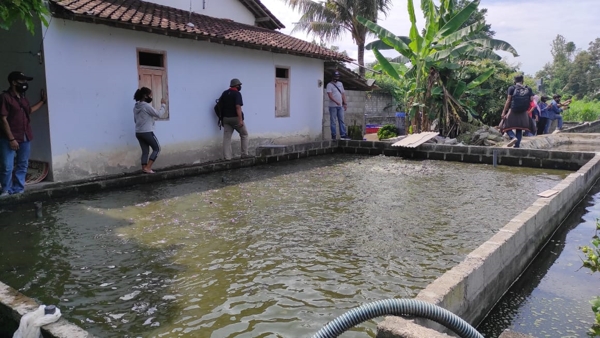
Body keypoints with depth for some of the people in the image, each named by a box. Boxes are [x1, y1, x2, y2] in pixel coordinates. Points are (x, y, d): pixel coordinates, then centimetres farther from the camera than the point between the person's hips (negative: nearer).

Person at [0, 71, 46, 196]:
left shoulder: (23, 98, 11)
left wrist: (42, 101, 31)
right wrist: (11, 139, -18)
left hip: (25, 138, 7)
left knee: (23, 165, 11)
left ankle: (18, 188, 21)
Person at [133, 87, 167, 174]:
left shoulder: (136, 106, 10)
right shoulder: (146, 106, -15)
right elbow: (159, 115, -13)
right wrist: (163, 105, 0)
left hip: (138, 132, 8)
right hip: (147, 132, -8)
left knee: (145, 151, 12)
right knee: (157, 149, 4)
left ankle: (144, 168, 7)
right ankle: (147, 168, -4)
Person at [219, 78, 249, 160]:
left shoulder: (224, 93, 13)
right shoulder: (237, 93, -9)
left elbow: (220, 105, 14)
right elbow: (238, 107, -20)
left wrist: (222, 118, 20)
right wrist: (240, 119, -24)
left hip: (226, 118, 6)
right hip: (235, 118, -6)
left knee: (226, 137, 2)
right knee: (244, 135, 10)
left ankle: (227, 157, -2)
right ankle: (244, 154, 8)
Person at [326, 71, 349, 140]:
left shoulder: (340, 84, 15)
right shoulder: (329, 85, -5)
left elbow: (343, 94, 18)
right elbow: (330, 95, -16)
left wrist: (345, 103, 10)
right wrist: (336, 102, -30)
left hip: (340, 106, 6)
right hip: (333, 106, -6)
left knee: (341, 120, 6)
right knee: (333, 121, -3)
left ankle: (343, 134, 8)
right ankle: (333, 135, 2)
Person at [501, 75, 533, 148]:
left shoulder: (512, 88, -1)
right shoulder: (528, 89, 9)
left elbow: (508, 100, -5)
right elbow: (532, 99, 1)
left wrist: (504, 112, -3)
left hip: (513, 112, -3)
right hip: (523, 113, 3)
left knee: (507, 127, 5)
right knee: (519, 130, 11)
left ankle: (513, 137, -22)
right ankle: (517, 145, 5)